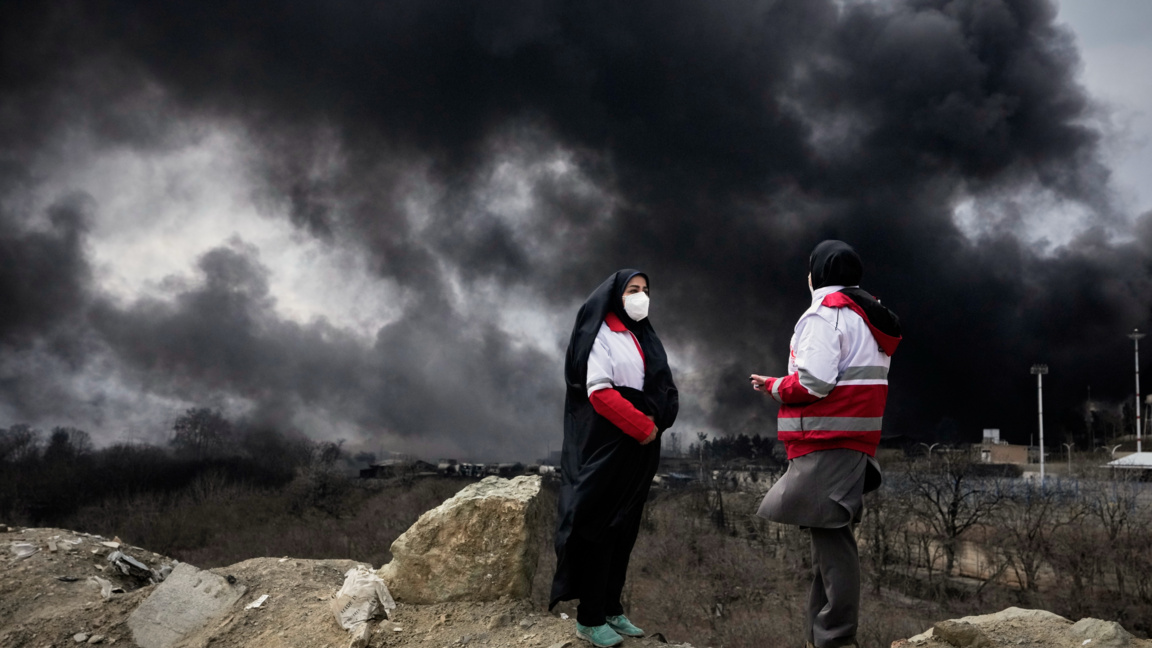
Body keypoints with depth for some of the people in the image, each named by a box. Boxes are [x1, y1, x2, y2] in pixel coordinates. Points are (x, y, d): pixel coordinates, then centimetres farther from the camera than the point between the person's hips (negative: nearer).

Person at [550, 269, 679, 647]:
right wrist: (643, 426, -16)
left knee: (625, 528, 9)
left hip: (639, 449, 8)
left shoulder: (644, 339, 16)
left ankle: (611, 609, 17)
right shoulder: (600, 334, -6)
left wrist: (656, 423, -5)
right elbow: (599, 392, -16)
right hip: (606, 446, -8)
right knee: (600, 527, -6)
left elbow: (664, 389, 14)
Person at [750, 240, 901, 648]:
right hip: (850, 441, 10)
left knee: (830, 538, -11)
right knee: (829, 537, 12)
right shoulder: (868, 316, 21)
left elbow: (812, 382, -19)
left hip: (826, 443, -10)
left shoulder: (826, 313, -10)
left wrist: (773, 386, -1)